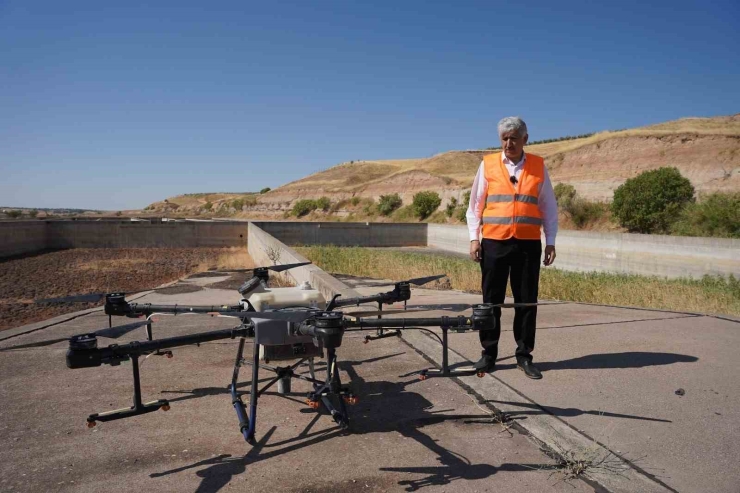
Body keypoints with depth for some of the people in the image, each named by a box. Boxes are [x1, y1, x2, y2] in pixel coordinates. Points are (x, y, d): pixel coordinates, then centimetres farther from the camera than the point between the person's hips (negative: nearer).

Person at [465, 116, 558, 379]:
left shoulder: (538, 166, 7)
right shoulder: (488, 164, 5)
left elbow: (549, 206, 10)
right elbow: (475, 204, 7)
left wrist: (550, 241, 4)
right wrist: (474, 238, -1)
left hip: (528, 244, 1)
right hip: (494, 242, -1)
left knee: (527, 301, 5)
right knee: (491, 300, 4)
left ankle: (524, 355, 17)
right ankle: (488, 354, 15)